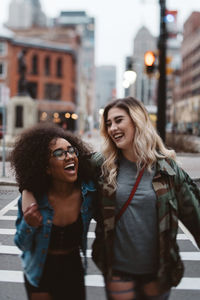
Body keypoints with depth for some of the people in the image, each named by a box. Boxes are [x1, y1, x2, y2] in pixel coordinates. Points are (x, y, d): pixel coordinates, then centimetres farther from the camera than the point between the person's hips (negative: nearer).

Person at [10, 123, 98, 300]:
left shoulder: (89, 192, -18)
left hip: (73, 267, 2)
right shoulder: (32, 199, -23)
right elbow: (23, 245, -12)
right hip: (40, 272, -2)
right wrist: (28, 225, -31)